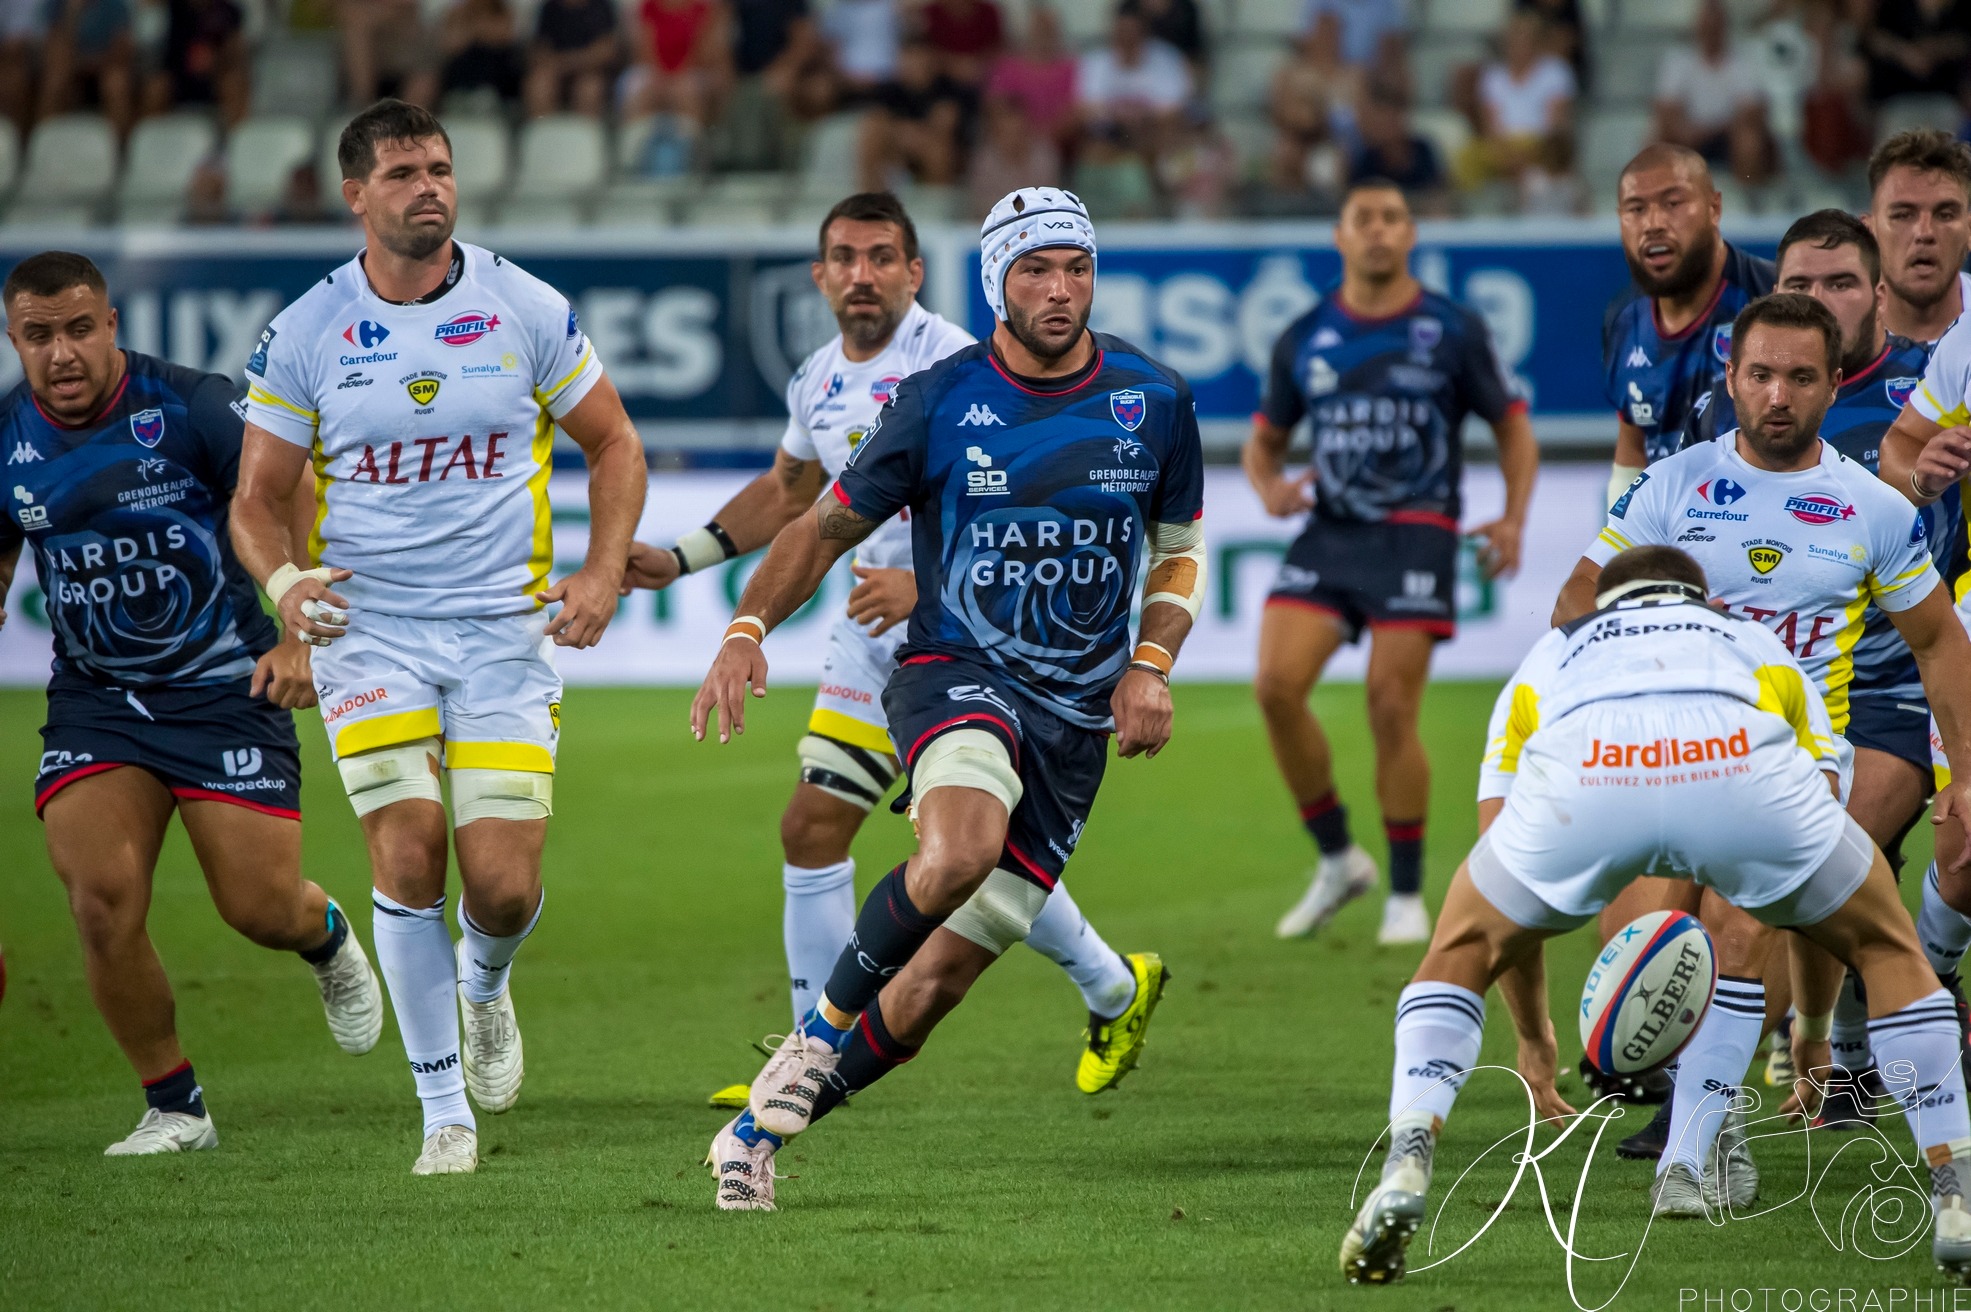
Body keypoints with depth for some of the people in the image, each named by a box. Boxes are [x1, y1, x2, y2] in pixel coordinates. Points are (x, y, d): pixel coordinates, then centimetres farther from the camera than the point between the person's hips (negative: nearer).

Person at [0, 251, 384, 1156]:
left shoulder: (192, 408, -14)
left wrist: (301, 635, -22)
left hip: (224, 685, -3)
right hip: (93, 699, 3)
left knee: (262, 908, -6)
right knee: (102, 902, -16)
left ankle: (328, 938, 35)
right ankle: (172, 1109, 2)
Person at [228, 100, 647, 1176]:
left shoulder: (526, 310, -1)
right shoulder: (305, 333, -1)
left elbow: (612, 441, 10)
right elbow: (259, 495, 6)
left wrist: (604, 573, -4)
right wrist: (283, 578, -15)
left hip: (507, 631, 0)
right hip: (370, 633, 0)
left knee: (504, 886, -7)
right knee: (407, 856, -14)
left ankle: (485, 982, 32)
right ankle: (444, 1108, 2)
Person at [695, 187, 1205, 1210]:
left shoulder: (1153, 402, 2)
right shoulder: (938, 402, -4)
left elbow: (1180, 549, 16)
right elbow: (829, 525, 5)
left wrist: (1150, 666, -1)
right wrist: (748, 629, -12)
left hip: (1077, 717, 3)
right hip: (955, 673, -3)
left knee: (940, 980, -1)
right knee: (959, 852, -36)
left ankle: (760, 1127, 17)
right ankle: (823, 1024, -11)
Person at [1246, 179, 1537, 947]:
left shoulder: (1453, 332, 1)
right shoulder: (1304, 340, 9)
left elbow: (1512, 426, 9)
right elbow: (1265, 438, 19)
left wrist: (1513, 520, -6)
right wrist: (1270, 488, -4)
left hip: (1416, 537, -3)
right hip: (1329, 533, 3)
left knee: (1391, 710, -10)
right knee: (1276, 686, -14)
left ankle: (1407, 894, 5)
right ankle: (1337, 859, 5)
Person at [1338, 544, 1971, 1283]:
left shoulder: (1549, 658, 43)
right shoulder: (1761, 648, 44)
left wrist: (1533, 1037, 56)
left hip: (1579, 779, 0)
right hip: (1743, 769, 0)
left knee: (1460, 955, 26)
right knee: (1886, 950, 27)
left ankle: (1404, 1169, 4)